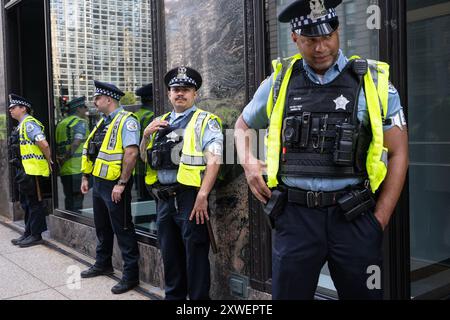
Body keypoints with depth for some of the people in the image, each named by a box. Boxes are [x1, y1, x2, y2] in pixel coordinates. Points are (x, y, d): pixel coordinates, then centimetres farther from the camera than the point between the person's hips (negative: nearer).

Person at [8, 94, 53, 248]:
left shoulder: (29, 124, -14)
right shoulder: (21, 126, 17)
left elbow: (44, 144, -23)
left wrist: (49, 161, -12)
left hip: (32, 170, -10)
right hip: (24, 170, 10)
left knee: (34, 202, -2)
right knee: (26, 203, 16)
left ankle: (36, 235, 6)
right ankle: (28, 234, 26)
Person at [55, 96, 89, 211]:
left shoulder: (61, 123, 18)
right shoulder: (80, 122, -6)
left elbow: (57, 145, 14)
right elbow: (76, 143, -18)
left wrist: (60, 159, 10)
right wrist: (66, 158, -13)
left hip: (64, 169, 7)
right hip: (77, 168, -7)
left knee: (69, 197, 14)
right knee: (77, 196, -4)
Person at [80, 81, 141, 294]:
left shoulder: (126, 121, -15)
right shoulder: (102, 122, 14)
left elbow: (131, 153, -24)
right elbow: (91, 152, 19)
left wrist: (121, 184, -25)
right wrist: (86, 177, 16)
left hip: (114, 185, -9)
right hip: (98, 182, 9)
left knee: (122, 229, -2)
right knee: (102, 226, 20)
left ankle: (130, 275, 8)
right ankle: (103, 264, 37)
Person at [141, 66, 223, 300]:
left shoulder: (205, 121, -3)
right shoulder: (162, 123, 17)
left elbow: (213, 160, -14)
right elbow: (145, 157, 20)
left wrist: (202, 196, -22)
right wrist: (147, 135, 1)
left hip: (190, 197, -6)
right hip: (163, 198, 7)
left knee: (195, 255, 0)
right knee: (170, 254, 17)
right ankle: (173, 295, 33)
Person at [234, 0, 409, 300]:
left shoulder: (374, 82, 1)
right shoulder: (279, 82, 6)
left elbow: (398, 153, 4)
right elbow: (243, 126, 22)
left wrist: (379, 219, -2)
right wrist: (248, 163, 2)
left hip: (353, 216, 0)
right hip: (295, 216, 1)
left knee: (363, 292, 10)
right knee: (288, 293, 9)